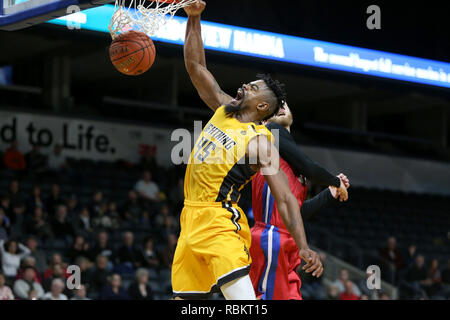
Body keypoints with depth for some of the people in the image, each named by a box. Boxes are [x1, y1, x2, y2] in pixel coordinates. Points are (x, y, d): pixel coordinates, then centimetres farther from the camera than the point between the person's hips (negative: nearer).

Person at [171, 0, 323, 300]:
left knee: (243, 299, -23)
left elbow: (286, 199, -13)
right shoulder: (223, 108, 11)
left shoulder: (261, 143, -9)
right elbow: (196, 67, 16)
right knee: (185, 299, 8)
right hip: (192, 219, 8)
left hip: (220, 222, -8)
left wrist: (304, 247, -24)